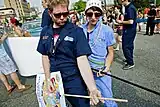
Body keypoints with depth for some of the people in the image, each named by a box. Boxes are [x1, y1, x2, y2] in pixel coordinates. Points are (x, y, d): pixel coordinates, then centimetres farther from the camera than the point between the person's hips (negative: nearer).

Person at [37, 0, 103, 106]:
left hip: (74, 82, -4)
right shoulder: (45, 32, 1)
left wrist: (92, 88, -31)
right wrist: (48, 79, 1)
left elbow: (82, 60, -21)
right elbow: (45, 56, 7)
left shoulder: (76, 31, -13)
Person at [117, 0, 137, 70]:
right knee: (129, 46, 18)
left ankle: (130, 63, 4)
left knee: (125, 47, -6)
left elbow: (131, 21, -25)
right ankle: (129, 59, 32)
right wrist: (121, 23, 10)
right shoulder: (128, 7, 12)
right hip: (129, 30, 10)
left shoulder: (130, 8, -18)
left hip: (129, 31, -10)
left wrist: (121, 22, -13)